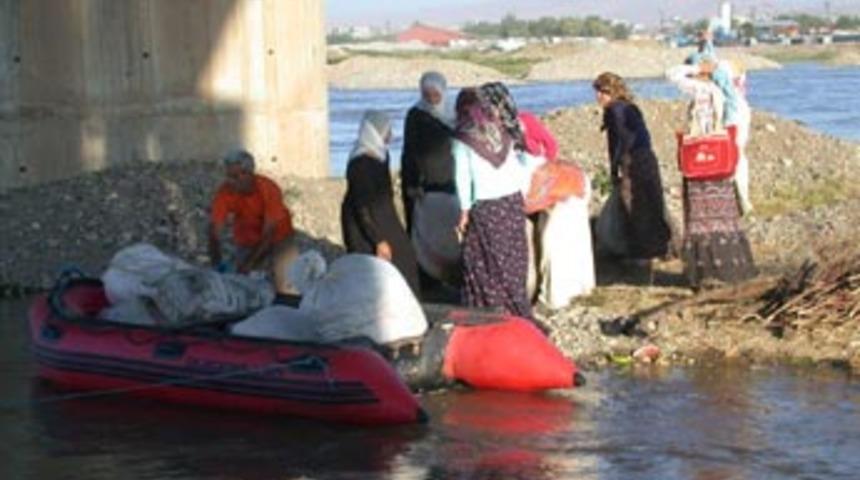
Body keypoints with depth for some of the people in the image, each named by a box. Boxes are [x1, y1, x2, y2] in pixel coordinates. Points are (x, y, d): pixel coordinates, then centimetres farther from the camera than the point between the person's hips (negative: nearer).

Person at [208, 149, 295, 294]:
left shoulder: (268, 189, -28)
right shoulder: (225, 192, -21)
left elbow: (269, 232, -28)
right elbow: (214, 229, -24)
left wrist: (248, 263, -36)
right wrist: (218, 264, -38)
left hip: (277, 240, -3)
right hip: (246, 243, 3)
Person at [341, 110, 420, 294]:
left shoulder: (381, 154, 2)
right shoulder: (360, 163, -24)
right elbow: (362, 208, -24)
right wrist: (378, 241, -23)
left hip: (383, 221, 9)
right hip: (364, 226, -9)